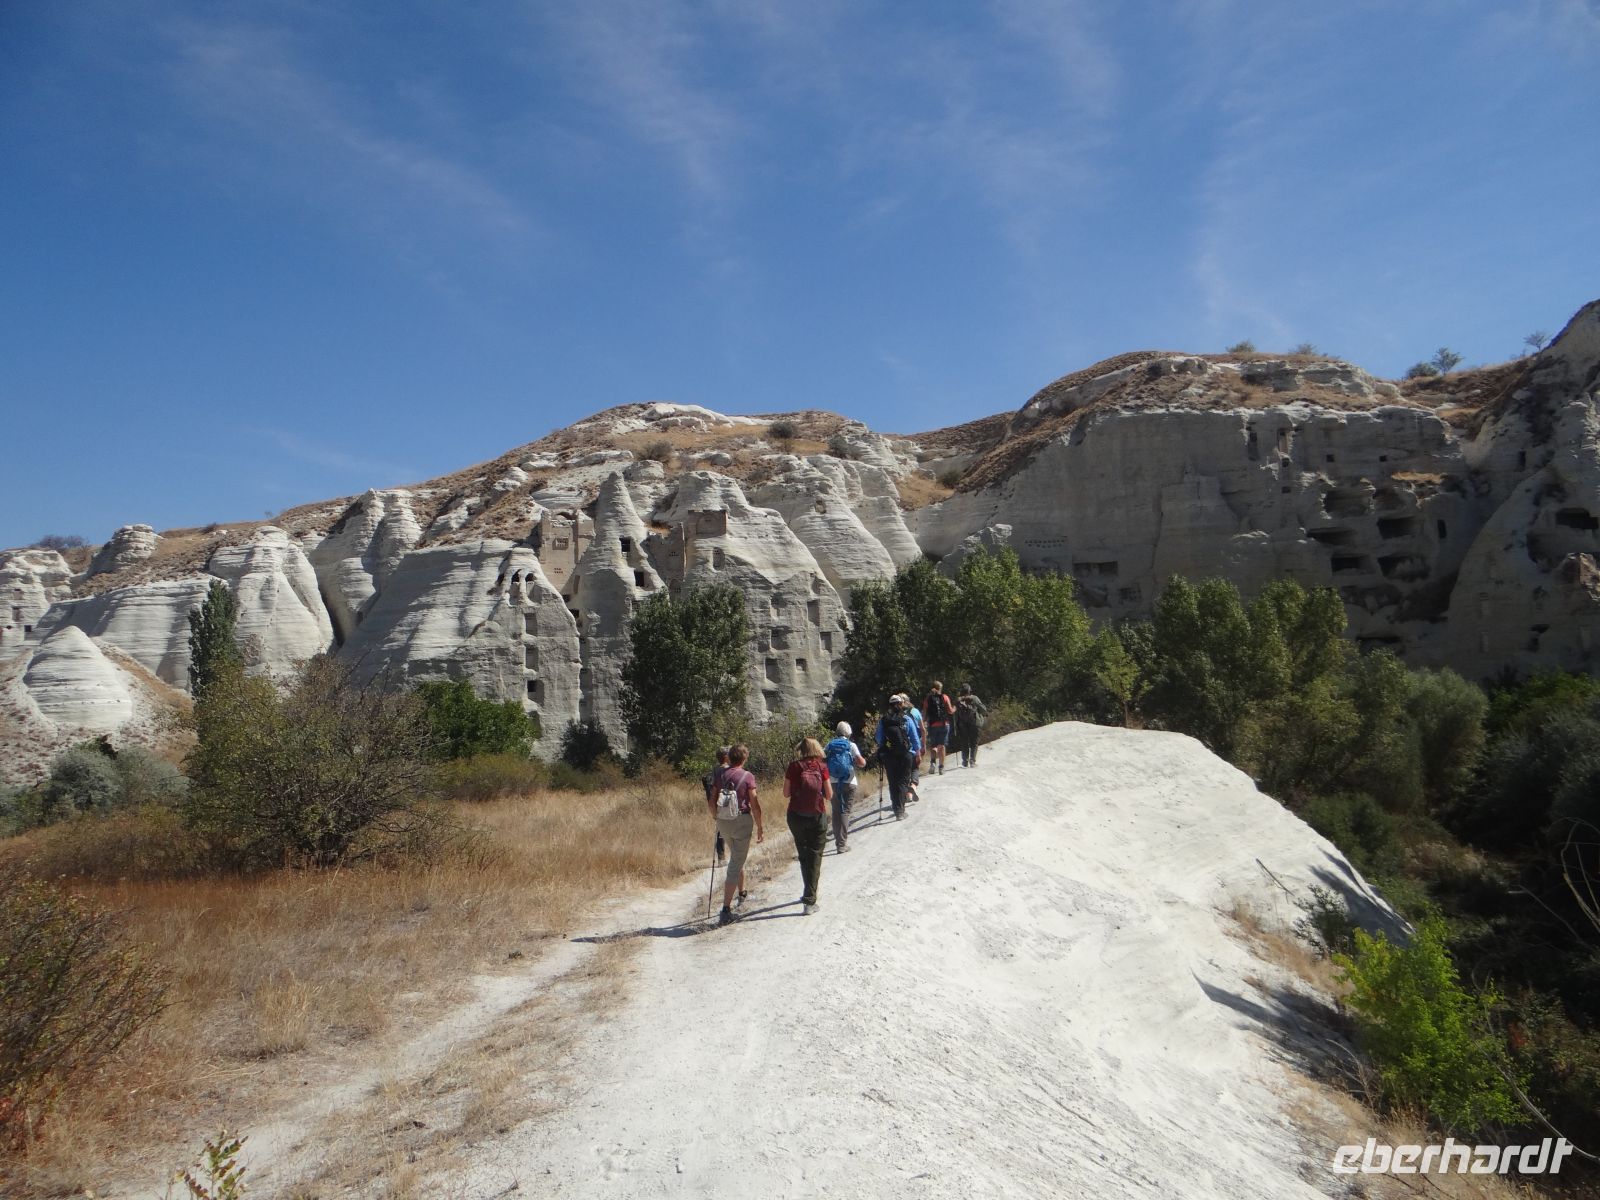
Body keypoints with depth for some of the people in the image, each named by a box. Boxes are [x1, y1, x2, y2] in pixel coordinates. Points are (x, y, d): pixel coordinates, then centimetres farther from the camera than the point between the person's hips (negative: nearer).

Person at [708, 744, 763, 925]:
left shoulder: (719, 774, 1)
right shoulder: (747, 777, -10)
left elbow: (711, 800, 2)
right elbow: (755, 805, -10)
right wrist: (760, 827, -1)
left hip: (724, 821, 4)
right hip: (742, 821, -4)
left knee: (736, 857, 27)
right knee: (736, 864, -1)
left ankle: (741, 893, 41)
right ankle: (726, 908, -7)